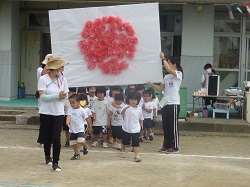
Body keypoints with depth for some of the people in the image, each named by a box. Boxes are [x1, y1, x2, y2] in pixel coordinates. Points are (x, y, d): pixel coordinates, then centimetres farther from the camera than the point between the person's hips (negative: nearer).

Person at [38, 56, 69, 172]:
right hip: (46, 113, -2)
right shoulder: (43, 79, -10)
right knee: (47, 137, 11)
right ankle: (47, 156, 39)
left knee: (56, 138, -8)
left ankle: (55, 163, -1)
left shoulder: (62, 79, 2)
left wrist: (63, 96, -15)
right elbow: (42, 96, -17)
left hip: (58, 113, 2)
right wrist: (58, 96, -25)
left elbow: (65, 96, 7)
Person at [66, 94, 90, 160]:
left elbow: (86, 118, 2)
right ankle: (77, 154, 24)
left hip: (80, 129, -4)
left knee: (81, 140, -21)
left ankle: (86, 146, 11)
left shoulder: (81, 110, -7)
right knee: (73, 142, 8)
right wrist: (67, 122, -33)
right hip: (72, 129, 4)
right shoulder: (70, 109, 1)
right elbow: (69, 116, -14)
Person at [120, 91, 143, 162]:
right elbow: (122, 113, -32)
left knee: (136, 143, -9)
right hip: (126, 129, -1)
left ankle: (136, 156, -10)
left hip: (136, 129, 1)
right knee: (124, 142, 18)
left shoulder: (139, 109, 0)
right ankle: (123, 151, 44)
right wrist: (125, 109, -49)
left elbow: (141, 118, 14)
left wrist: (141, 125, 9)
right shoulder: (127, 107, -12)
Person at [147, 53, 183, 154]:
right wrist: (151, 84, 4)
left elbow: (169, 69, -25)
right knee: (165, 126, 10)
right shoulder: (167, 77, 16)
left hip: (173, 104, -7)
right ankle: (166, 145, 18)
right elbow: (160, 88, 17)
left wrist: (163, 59, -18)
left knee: (173, 127, -3)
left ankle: (174, 147, 2)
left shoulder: (178, 74, -6)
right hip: (165, 104, 7)